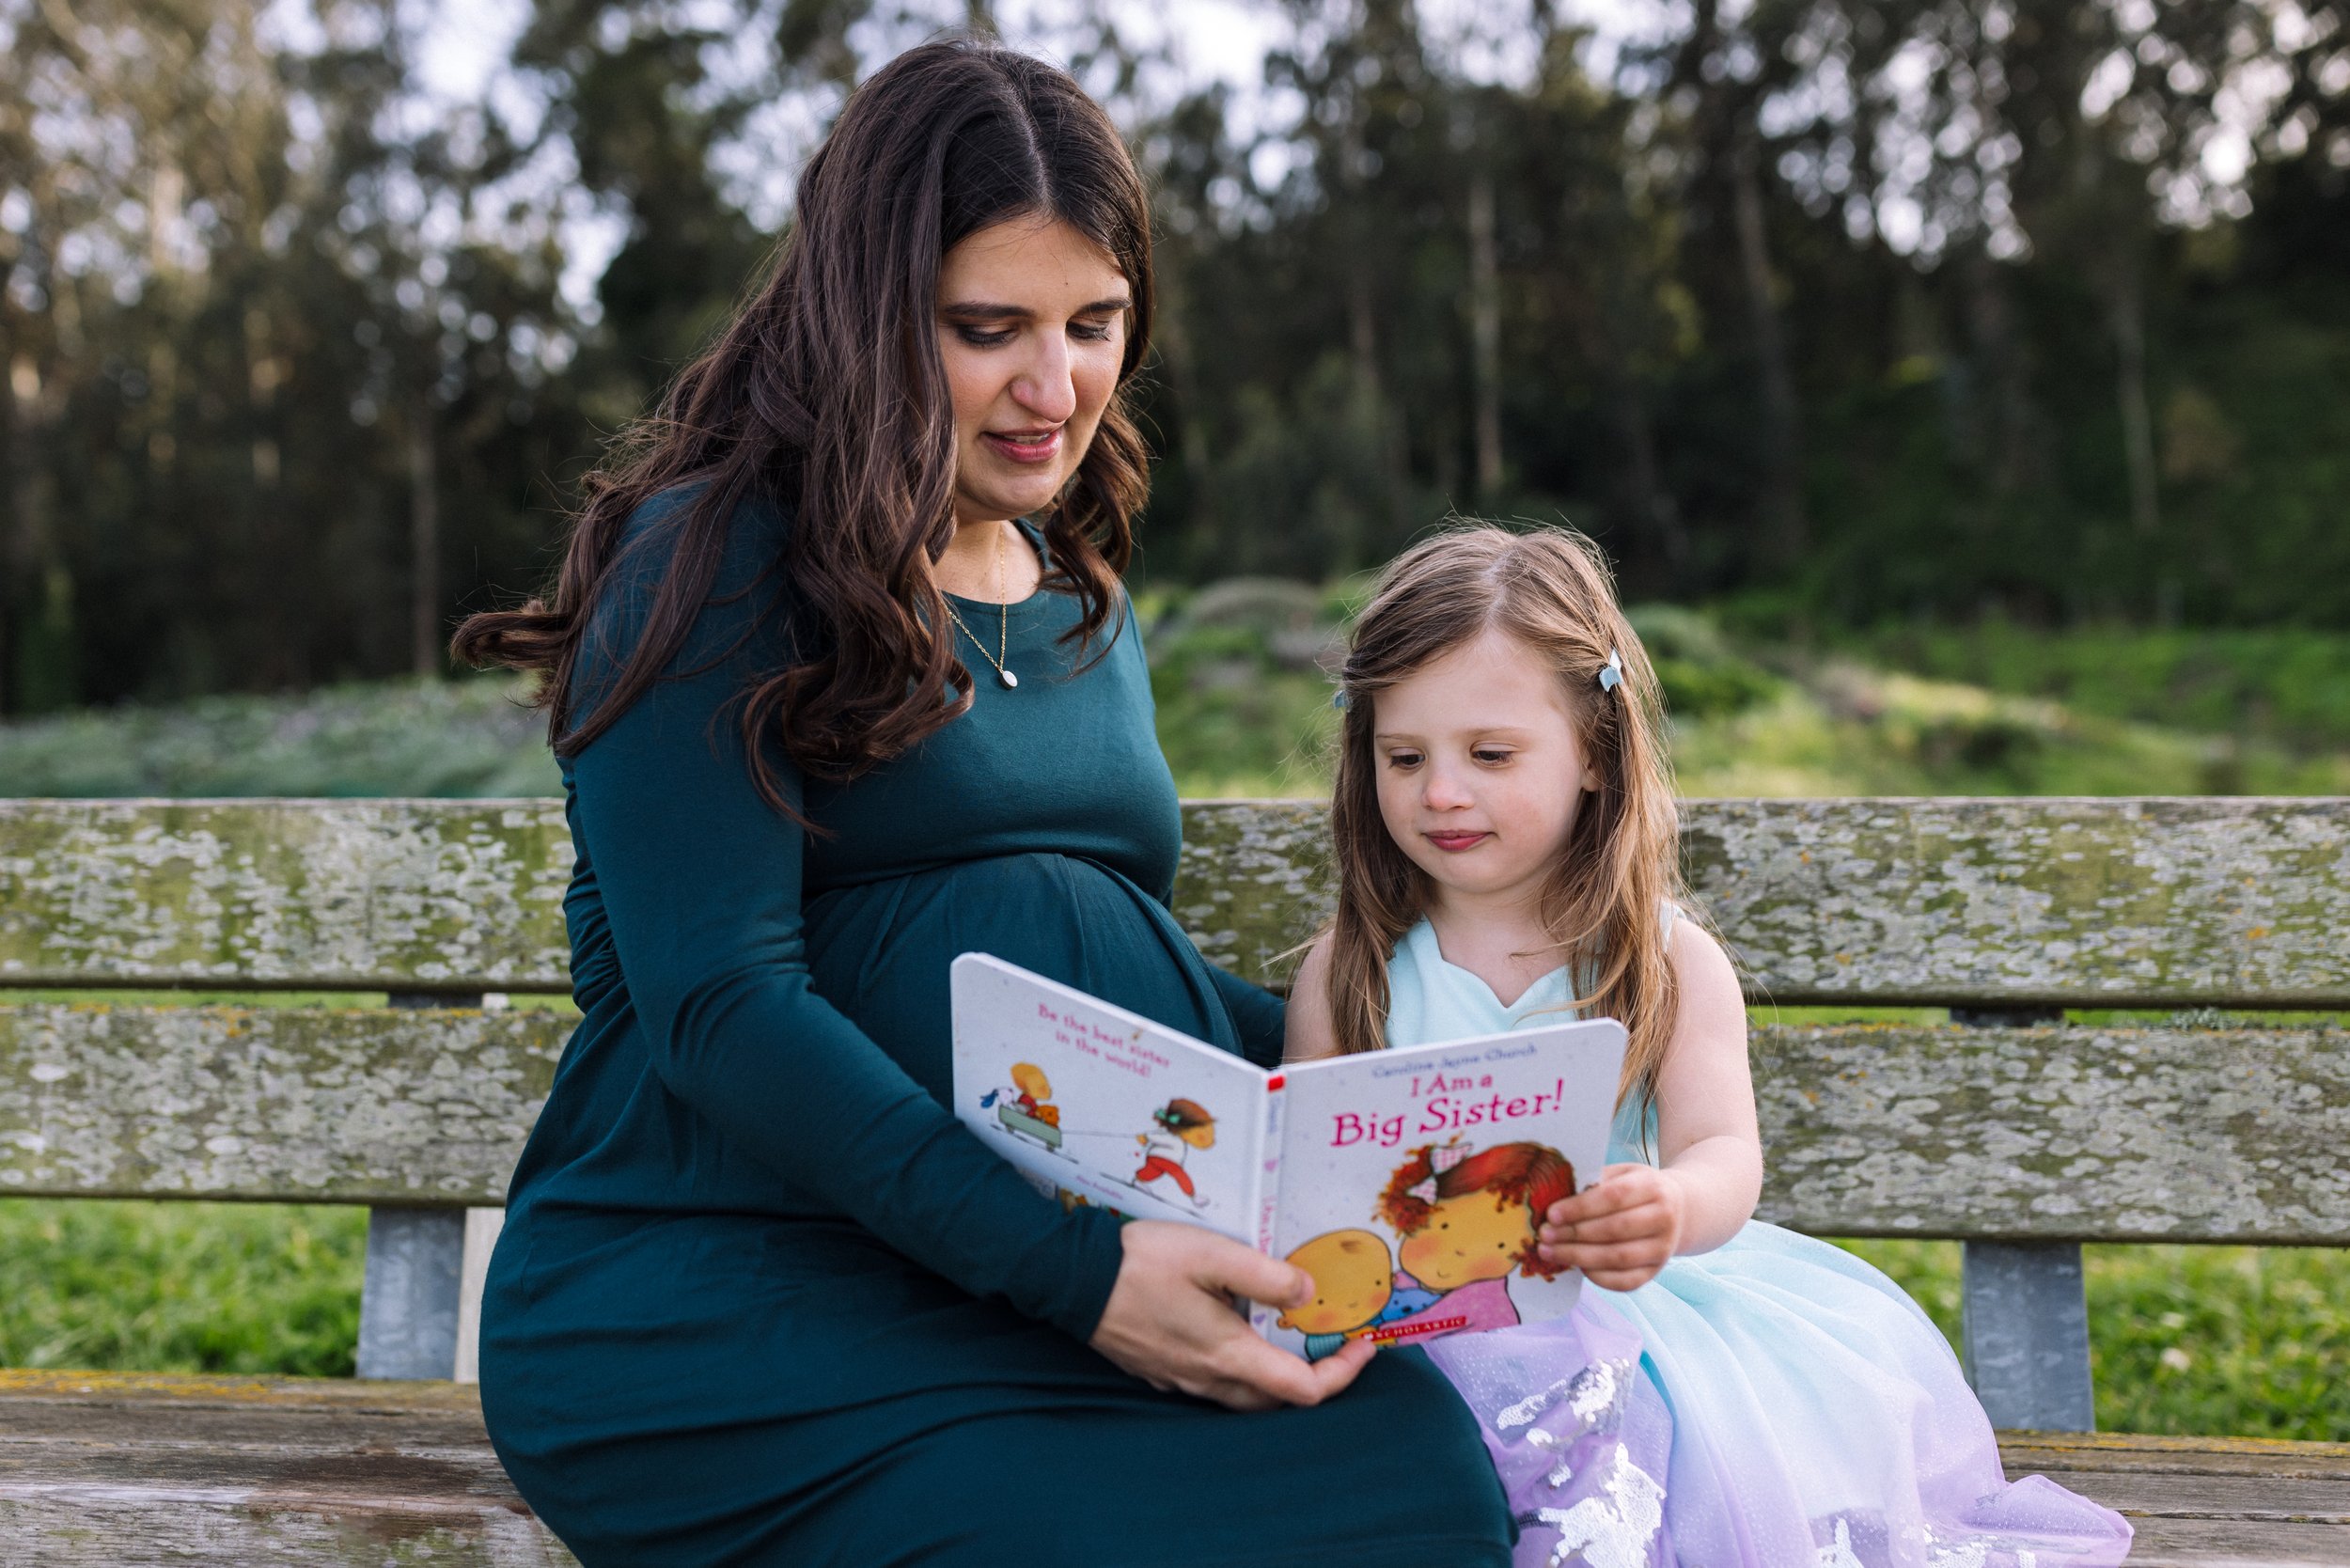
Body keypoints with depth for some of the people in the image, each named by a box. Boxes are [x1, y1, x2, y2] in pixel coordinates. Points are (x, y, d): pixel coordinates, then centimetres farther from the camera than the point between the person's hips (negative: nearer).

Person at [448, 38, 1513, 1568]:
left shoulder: (1087, 609, 20)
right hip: (721, 1314, -6)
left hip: (1063, 1292, 7)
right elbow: (721, 1008, -15)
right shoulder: (715, 564, -4)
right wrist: (1076, 1270, -23)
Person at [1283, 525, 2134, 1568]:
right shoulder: (1349, 973, 4)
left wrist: (1669, 1213, -37)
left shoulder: (1669, 962, 2)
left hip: (1626, 1311, 1)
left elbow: (1725, 1151, -12)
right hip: (1415, 1320, -1)